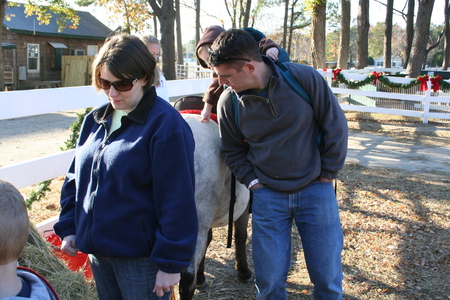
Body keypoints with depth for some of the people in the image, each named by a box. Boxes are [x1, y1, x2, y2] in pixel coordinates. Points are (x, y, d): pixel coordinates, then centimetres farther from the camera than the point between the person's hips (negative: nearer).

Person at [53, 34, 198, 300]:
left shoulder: (165, 124, -17)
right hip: (97, 250, 7)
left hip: (141, 257, -7)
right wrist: (68, 227, 8)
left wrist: (171, 262, -18)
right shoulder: (96, 121, 5)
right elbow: (76, 178, 14)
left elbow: (177, 200, -19)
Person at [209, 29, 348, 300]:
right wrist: (252, 181, -1)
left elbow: (336, 126, -4)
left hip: (316, 191, -1)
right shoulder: (229, 101, -7)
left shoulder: (305, 79, -15)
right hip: (268, 195, 1)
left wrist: (328, 174, -1)